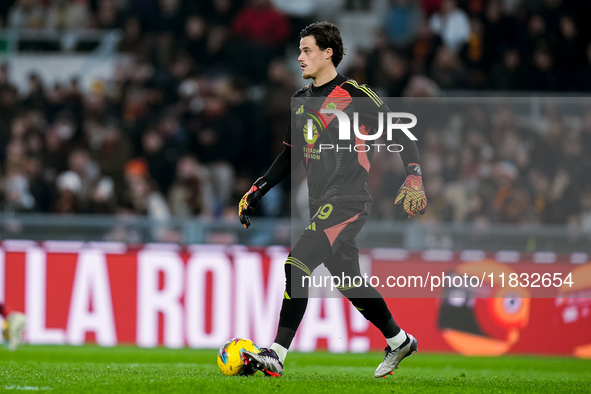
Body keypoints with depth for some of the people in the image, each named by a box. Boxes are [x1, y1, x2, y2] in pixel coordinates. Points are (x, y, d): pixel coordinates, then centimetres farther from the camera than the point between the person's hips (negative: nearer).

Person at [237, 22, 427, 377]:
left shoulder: (355, 95, -9)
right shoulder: (302, 101, 15)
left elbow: (401, 134, -6)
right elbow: (291, 155, 24)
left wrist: (414, 179, -14)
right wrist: (257, 191, 18)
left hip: (348, 201, -8)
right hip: (322, 202, 8)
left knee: (298, 265, -20)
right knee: (347, 279, 15)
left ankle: (277, 356, -23)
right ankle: (399, 341, 34)